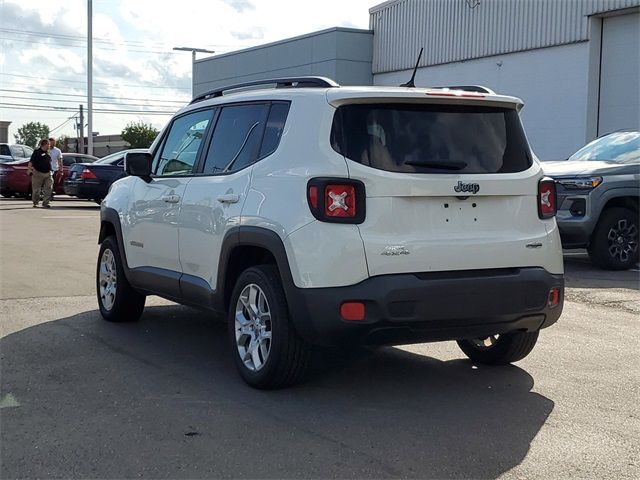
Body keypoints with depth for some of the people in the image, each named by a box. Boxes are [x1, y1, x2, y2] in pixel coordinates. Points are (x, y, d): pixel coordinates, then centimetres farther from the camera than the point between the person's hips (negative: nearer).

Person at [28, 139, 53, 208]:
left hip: (48, 173, 6)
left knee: (48, 189, -3)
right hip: (38, 173, -6)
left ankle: (45, 203, 2)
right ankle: (35, 203, 15)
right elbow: (31, 162, -10)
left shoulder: (47, 153, 13)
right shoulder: (37, 152, -7)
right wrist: (29, 169, -20)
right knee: (36, 190, 2)